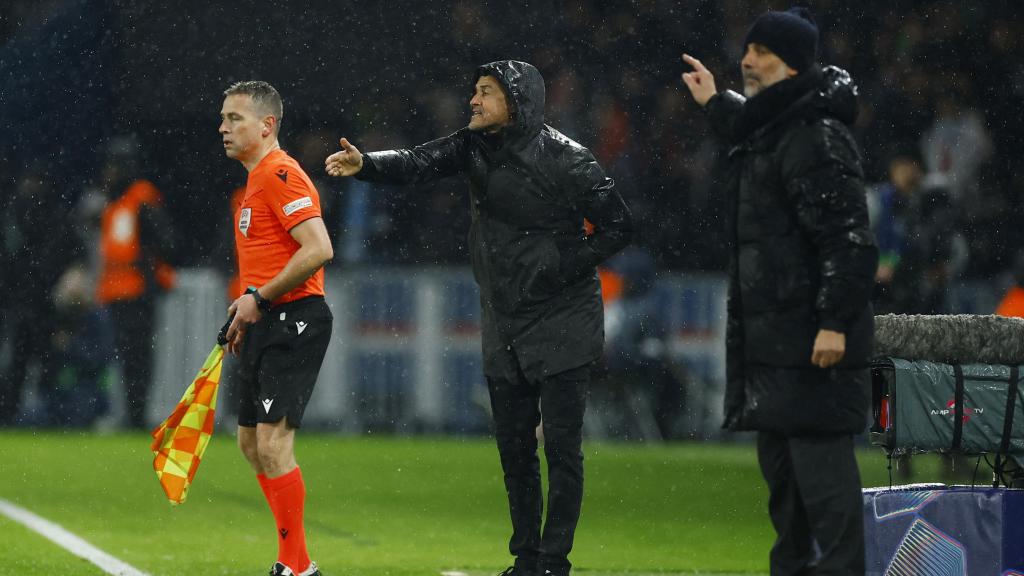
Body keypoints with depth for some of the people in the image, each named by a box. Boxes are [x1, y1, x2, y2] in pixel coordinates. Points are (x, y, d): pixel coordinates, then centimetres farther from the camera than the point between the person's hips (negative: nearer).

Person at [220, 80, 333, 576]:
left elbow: (318, 250, -24)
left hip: (293, 320, -11)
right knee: (251, 442, 14)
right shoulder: (256, 180, 18)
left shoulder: (280, 174, -14)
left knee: (272, 443, -15)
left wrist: (260, 299, -17)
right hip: (266, 325, 11)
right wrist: (245, 314, 18)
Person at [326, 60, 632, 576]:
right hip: (504, 329, 6)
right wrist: (366, 165, -33)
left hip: (561, 325, -6)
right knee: (514, 447, 10)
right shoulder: (475, 147, 1)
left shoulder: (564, 160, -14)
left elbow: (617, 225, -9)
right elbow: (419, 163, -14)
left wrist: (563, 268, -16)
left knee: (561, 447, -5)